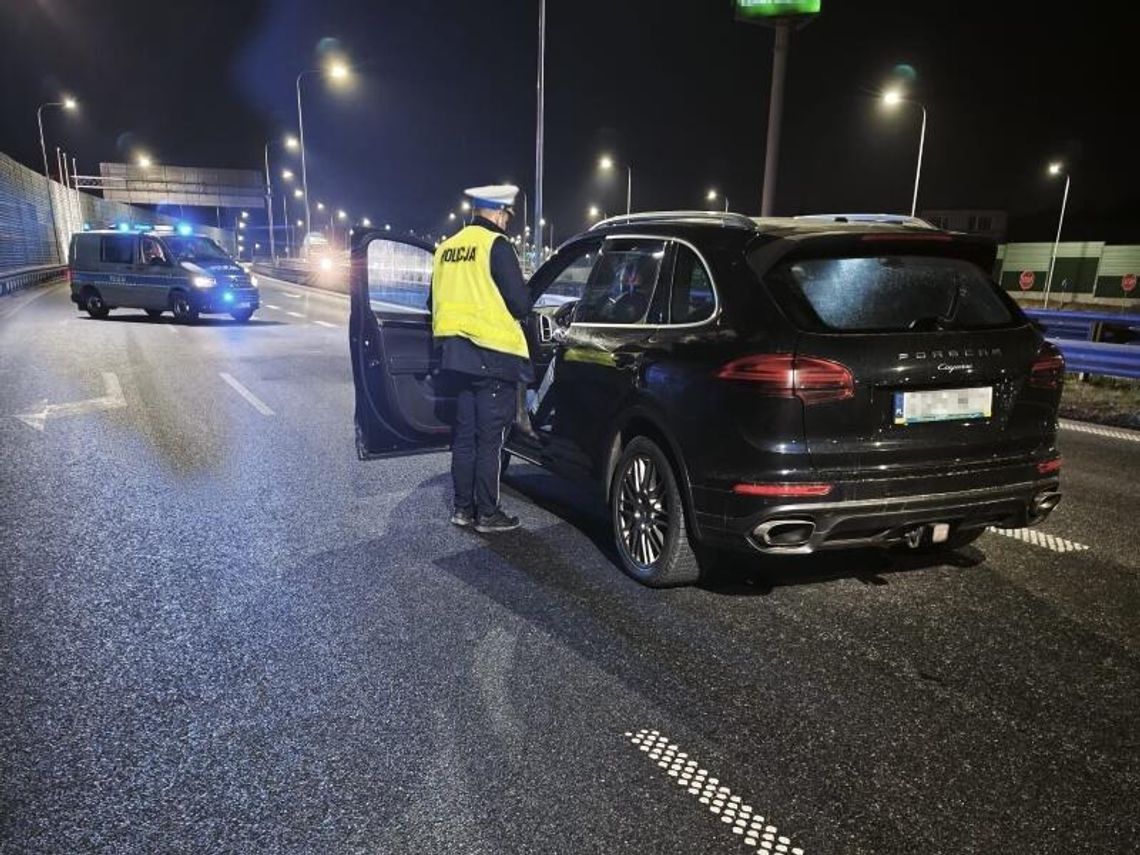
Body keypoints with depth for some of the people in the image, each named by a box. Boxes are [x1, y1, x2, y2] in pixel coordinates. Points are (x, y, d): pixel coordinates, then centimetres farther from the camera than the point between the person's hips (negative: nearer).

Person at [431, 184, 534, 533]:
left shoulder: (447, 247, 10)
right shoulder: (496, 245, -11)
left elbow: (439, 301, 17)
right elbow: (521, 304, -13)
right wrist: (521, 307, 8)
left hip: (456, 351, 7)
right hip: (493, 354, -7)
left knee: (464, 434, 15)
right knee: (489, 440, 2)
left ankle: (463, 508, 22)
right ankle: (487, 514, 10)